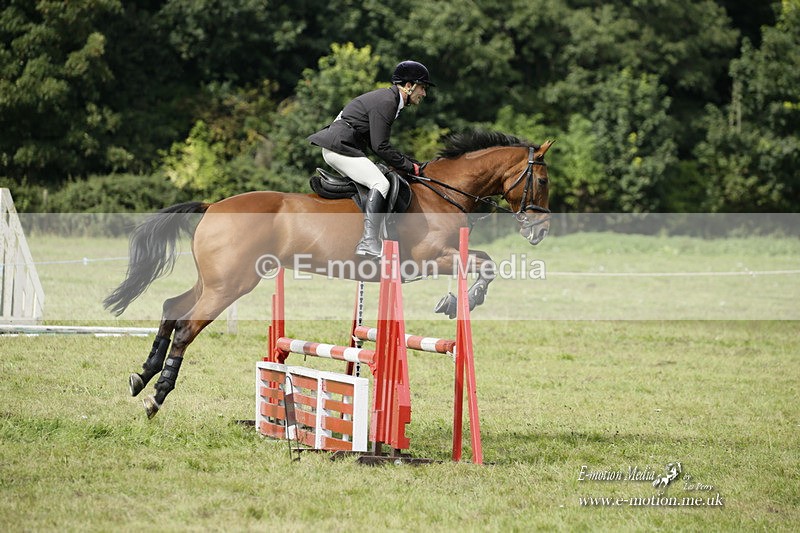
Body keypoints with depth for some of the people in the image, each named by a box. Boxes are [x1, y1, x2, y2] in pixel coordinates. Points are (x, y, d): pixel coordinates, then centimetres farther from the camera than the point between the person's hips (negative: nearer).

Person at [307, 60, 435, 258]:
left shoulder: (388, 99, 18)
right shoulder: (386, 102, -15)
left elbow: (378, 144, 22)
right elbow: (380, 147, -18)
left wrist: (409, 162, 14)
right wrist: (408, 166, -8)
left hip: (336, 146, 11)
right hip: (339, 147, -11)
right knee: (380, 184, -20)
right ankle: (369, 242, -31)